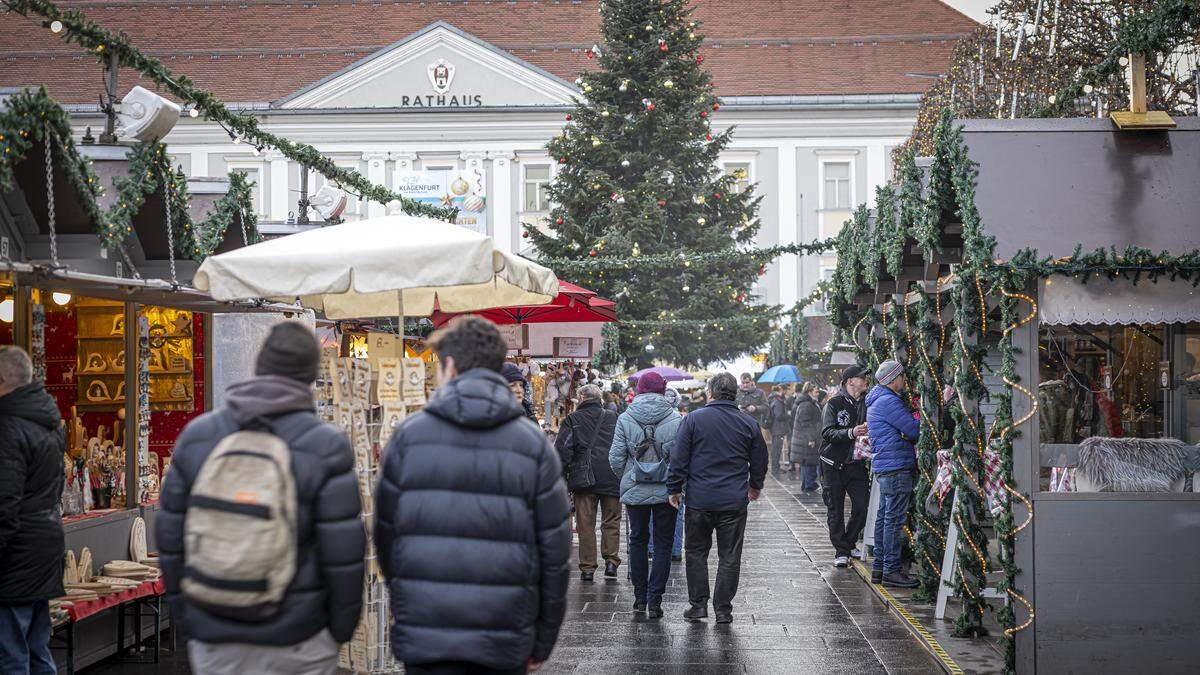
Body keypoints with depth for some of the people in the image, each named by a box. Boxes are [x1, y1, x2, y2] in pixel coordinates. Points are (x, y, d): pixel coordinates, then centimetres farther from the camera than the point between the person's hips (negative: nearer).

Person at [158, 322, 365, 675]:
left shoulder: (196, 435, 0)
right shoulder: (325, 447, -10)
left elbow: (170, 536, 5)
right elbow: (343, 553, -11)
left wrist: (184, 613, 16)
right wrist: (342, 627, 3)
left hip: (213, 642, 3)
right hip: (294, 645, -3)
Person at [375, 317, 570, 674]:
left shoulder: (409, 435, 0)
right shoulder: (533, 443, 0)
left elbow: (384, 533, 5)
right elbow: (555, 549, 0)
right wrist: (543, 641, 9)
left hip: (423, 633, 0)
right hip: (504, 640, 0)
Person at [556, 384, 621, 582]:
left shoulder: (572, 420, 2)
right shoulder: (613, 418, 9)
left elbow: (562, 451, -3)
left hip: (584, 479, -1)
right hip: (612, 479, 2)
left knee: (585, 525, 3)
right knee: (611, 522, 11)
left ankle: (587, 568, 3)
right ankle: (611, 562, 1)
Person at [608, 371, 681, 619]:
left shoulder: (625, 419, -5)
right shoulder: (675, 419, -7)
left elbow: (615, 457, -3)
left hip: (634, 491, 1)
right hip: (665, 492, -1)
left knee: (638, 540, 17)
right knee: (663, 544, 6)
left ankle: (640, 596, 20)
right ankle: (655, 600, 0)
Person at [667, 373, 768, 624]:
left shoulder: (694, 419, -4)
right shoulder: (749, 423, 2)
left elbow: (679, 458, -5)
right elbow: (760, 461, 11)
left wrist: (674, 489, 6)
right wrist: (754, 486, 27)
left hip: (699, 500, -1)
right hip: (735, 501, 1)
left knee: (696, 552, 12)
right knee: (730, 556, 7)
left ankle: (698, 604, 12)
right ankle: (723, 609, 8)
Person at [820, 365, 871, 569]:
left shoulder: (866, 404, 7)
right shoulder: (834, 403, -8)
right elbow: (827, 432, -18)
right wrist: (851, 433, -31)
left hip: (856, 463, 4)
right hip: (834, 465, -4)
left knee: (862, 507, -2)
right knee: (836, 510, 1)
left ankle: (850, 543, 20)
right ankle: (841, 551, 12)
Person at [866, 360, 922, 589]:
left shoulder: (877, 401, 20)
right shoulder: (889, 402, -14)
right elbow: (914, 430, -15)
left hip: (884, 467, 11)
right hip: (896, 467, -11)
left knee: (884, 516, 13)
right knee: (895, 519, -8)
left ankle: (878, 567, 18)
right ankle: (891, 570, -6)